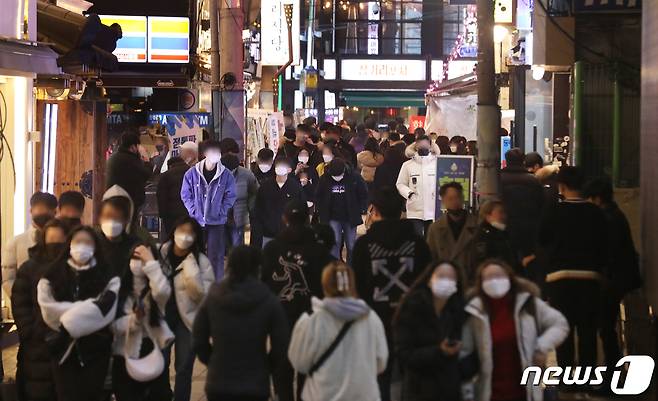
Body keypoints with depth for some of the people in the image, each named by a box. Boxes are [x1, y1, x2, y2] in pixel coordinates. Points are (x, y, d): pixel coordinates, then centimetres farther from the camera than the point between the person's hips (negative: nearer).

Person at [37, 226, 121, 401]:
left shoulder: (108, 277, 2)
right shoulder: (53, 275, 6)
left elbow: (104, 309, -13)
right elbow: (49, 310, -6)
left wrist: (70, 319, -12)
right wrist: (86, 308, -10)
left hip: (95, 348, -1)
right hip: (63, 348, 1)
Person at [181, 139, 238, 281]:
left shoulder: (226, 175, -4)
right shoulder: (192, 173, -3)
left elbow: (231, 196, 2)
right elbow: (185, 194, 4)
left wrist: (221, 212, -7)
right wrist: (194, 211, -5)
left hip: (217, 221, -1)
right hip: (196, 221, 1)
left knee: (216, 256, 1)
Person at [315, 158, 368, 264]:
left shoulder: (354, 178, -10)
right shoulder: (324, 180, -5)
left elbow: (364, 195, 2)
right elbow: (319, 198, 9)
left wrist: (362, 211, -2)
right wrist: (321, 213, 3)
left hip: (350, 218, 0)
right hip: (333, 218, 0)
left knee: (351, 245, 7)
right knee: (334, 243, -10)